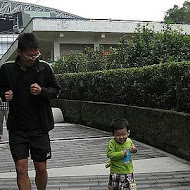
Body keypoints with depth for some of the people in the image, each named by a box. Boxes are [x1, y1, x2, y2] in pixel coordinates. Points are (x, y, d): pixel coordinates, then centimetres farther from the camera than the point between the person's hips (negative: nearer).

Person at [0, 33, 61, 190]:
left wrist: (42, 91, -15)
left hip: (40, 127, 0)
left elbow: (56, 90, 5)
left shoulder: (44, 68, -5)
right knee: (21, 169, -2)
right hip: (17, 128, 0)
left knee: (41, 168, 9)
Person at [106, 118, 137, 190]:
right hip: (116, 172, -4)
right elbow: (110, 154, -25)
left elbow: (132, 146, 20)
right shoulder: (112, 143, -19)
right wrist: (122, 154, -26)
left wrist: (134, 149, -3)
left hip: (128, 171, 4)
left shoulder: (129, 141, 0)